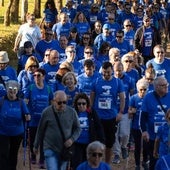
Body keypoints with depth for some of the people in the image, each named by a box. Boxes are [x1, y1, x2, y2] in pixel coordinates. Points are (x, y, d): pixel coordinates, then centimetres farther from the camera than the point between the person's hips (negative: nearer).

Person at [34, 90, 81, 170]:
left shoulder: (72, 112, -2)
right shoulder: (47, 112, -7)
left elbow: (77, 128, 8)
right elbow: (40, 130, 4)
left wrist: (72, 139, -11)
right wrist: (36, 146, 12)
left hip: (65, 150, 3)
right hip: (50, 149, -3)